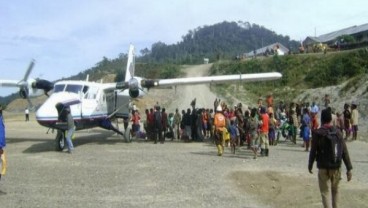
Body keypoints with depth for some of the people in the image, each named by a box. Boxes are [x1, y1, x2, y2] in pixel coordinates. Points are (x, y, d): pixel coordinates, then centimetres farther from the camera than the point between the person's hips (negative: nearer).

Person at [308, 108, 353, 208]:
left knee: (325, 192, 6)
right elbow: (345, 152, -3)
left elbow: (313, 152, -9)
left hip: (323, 168, -4)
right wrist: (349, 168, 1)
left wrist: (310, 165, 5)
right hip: (336, 167, 4)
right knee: (335, 190, 23)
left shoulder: (318, 133, -12)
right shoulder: (338, 132, -2)